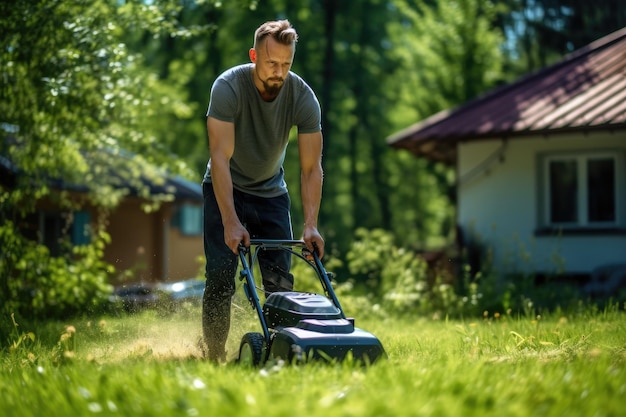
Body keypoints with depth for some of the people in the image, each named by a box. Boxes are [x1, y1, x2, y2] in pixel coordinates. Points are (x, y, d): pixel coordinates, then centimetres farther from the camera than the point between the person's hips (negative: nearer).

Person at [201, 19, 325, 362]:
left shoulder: (303, 97, -18)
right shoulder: (228, 87, -26)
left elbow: (311, 167, -16)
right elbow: (220, 157, -30)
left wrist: (310, 225, -27)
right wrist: (231, 222, -37)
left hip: (271, 192, 3)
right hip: (225, 190, -3)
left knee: (280, 281, -5)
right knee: (221, 278, -12)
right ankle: (213, 356, -3)